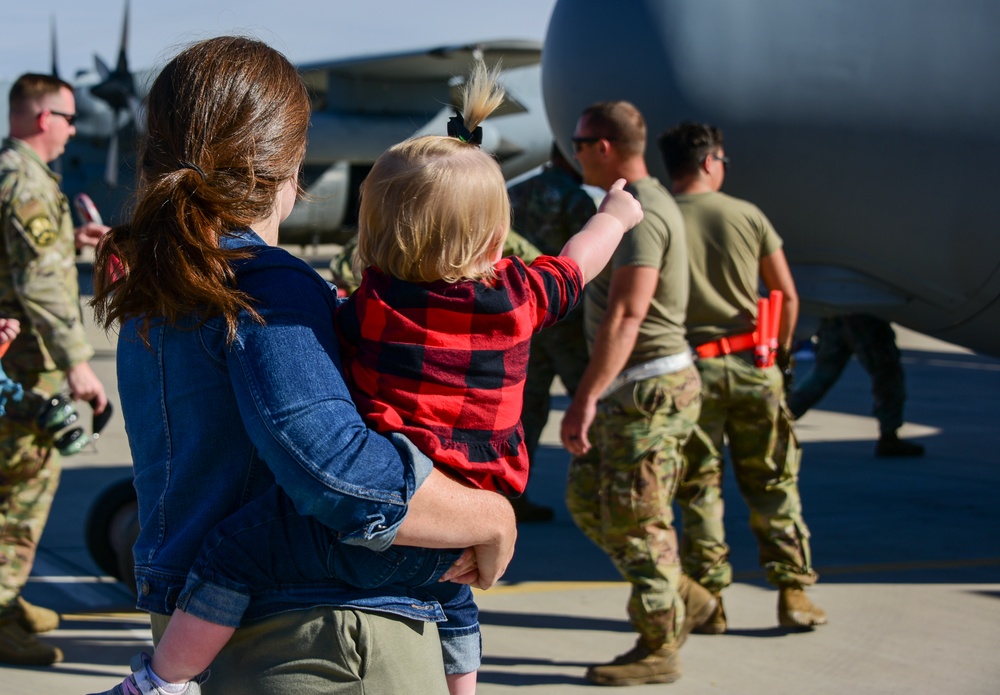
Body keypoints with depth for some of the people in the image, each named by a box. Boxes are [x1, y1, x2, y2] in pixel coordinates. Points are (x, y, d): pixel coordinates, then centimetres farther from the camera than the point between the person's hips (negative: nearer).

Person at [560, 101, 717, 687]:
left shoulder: (642, 215, -19)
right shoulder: (643, 203, 15)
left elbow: (625, 318, -26)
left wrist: (585, 400, -27)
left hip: (647, 391, -10)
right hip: (628, 390, 10)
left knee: (636, 518, -2)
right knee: (587, 499, 16)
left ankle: (659, 649, 9)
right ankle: (681, 598, 23)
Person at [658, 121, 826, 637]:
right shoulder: (748, 216, 1)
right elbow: (787, 295, 5)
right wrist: (779, 352, 20)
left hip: (689, 367, -1)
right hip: (751, 364, 1)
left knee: (698, 488, 7)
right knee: (773, 482, 11)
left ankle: (708, 599, 7)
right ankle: (792, 590, 10)